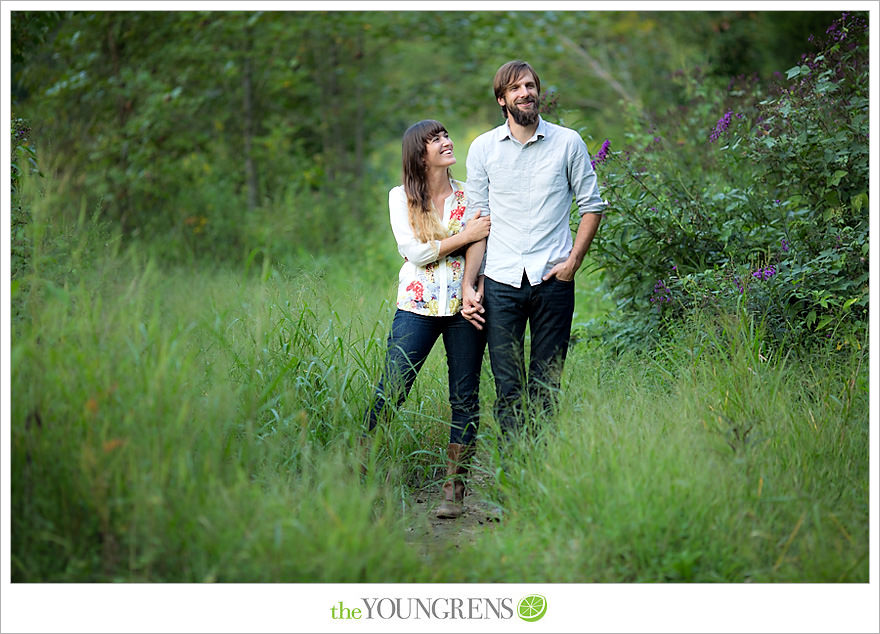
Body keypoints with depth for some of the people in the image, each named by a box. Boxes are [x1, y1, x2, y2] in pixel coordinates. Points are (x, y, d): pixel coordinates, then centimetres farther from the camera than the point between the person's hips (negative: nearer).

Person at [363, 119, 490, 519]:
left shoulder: (469, 195, 10)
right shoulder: (401, 197, 5)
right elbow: (414, 252, -7)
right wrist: (466, 236, -11)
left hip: (464, 305, 2)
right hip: (417, 305, -2)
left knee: (465, 397, 1)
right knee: (391, 391, -7)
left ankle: (454, 488, 9)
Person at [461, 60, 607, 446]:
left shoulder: (568, 143, 5)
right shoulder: (483, 148, 7)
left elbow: (592, 206, 9)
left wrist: (573, 261, -3)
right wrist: (469, 285, -1)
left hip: (553, 280, 0)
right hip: (501, 280, 0)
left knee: (546, 384, 3)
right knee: (507, 385, -2)